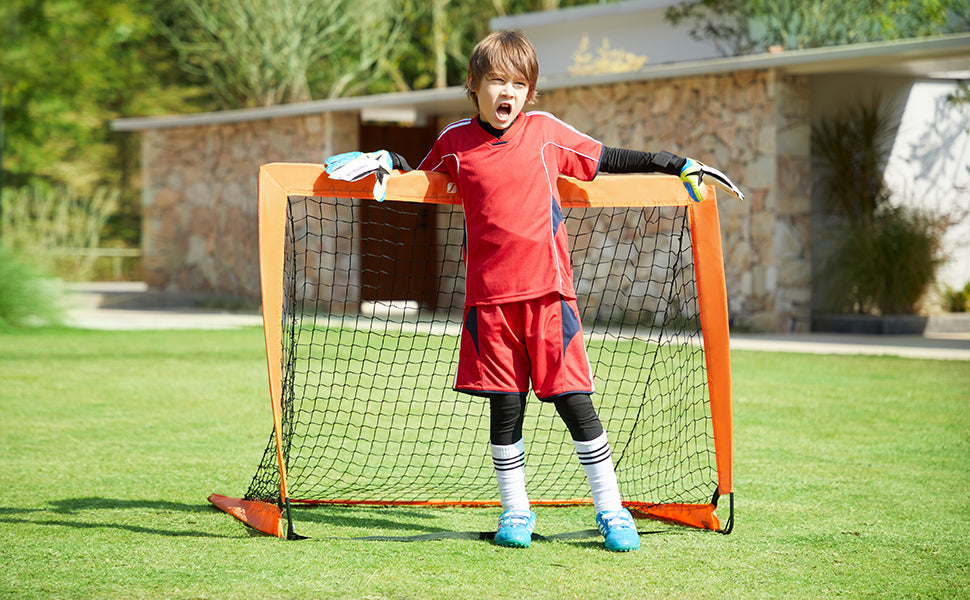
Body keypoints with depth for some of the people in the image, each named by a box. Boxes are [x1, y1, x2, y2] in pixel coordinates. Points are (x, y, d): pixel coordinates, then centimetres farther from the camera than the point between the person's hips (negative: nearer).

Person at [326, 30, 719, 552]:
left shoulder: (545, 131, 5)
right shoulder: (454, 142, 8)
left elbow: (609, 160, 13)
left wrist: (677, 165, 11)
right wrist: (387, 162, 8)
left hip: (547, 292, -1)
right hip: (488, 298, 1)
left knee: (573, 400, -3)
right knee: (504, 406, 4)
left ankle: (610, 509, 7)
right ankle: (515, 511, 19)